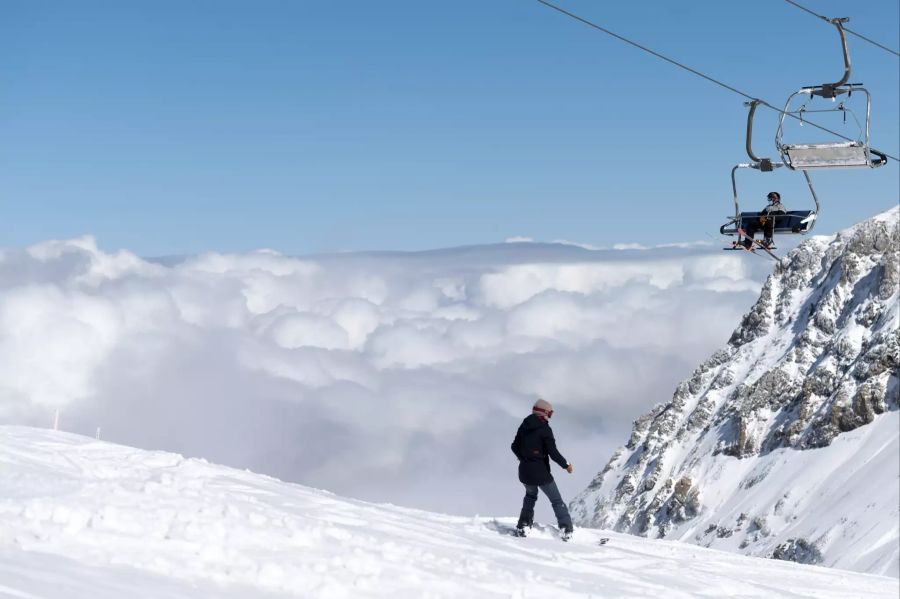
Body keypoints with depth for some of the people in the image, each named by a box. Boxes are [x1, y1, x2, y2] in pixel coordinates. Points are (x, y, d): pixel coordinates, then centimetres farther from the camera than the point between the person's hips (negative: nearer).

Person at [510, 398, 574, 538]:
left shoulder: (524, 426, 4)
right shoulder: (544, 429, -14)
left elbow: (515, 447, 12)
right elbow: (553, 452, -18)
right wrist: (566, 465, -3)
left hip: (524, 472, 6)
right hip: (541, 472, -5)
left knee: (530, 496, 31)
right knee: (556, 500, 7)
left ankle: (522, 525, 23)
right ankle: (566, 529, -2)